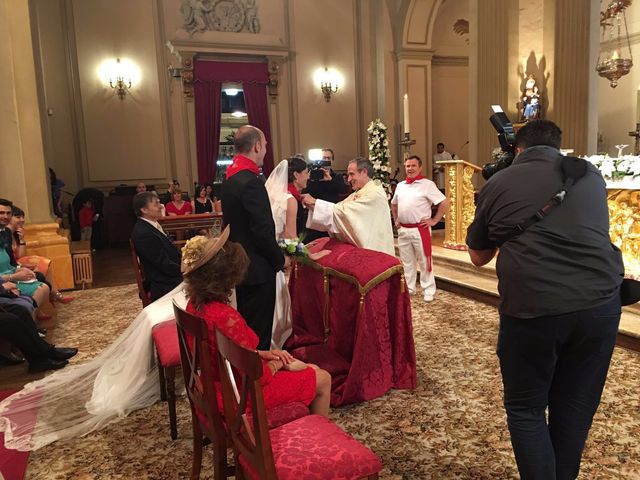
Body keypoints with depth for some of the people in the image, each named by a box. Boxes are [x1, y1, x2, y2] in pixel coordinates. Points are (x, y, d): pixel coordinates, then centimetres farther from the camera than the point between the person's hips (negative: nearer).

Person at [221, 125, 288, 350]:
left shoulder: (230, 179, 8)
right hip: (257, 268, -10)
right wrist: (280, 259, -8)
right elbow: (263, 231, -23)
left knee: (245, 324, 21)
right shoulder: (251, 182, -21)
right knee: (259, 331, 2)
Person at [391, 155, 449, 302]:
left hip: (420, 229, -6)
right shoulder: (400, 185, 10)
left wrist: (434, 220, -11)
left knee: (424, 261, 2)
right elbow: (393, 204, 27)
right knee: (406, 262, 14)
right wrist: (396, 220, 16)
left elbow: (444, 202, -12)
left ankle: (428, 291, 11)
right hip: (403, 230, 6)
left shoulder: (427, 184, -8)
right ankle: (408, 288, 26)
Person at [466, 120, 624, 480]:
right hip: (601, 301, 4)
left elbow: (479, 257, 16)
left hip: (532, 307, -3)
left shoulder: (497, 184, 7)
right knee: (576, 407, 19)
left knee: (525, 409, 14)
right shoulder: (591, 174, 14)